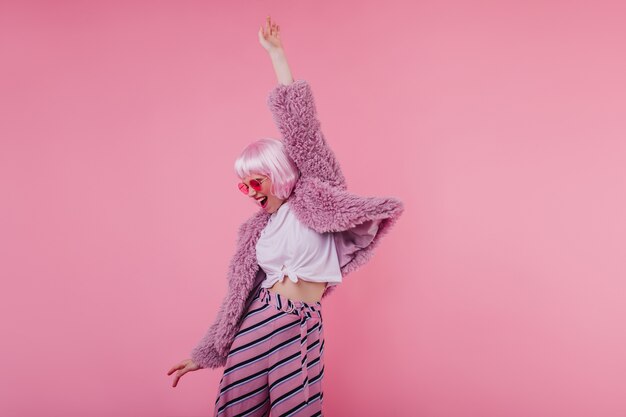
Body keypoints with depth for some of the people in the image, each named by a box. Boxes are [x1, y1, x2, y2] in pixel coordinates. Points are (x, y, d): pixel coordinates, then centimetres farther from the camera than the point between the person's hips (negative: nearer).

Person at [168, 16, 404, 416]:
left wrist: (276, 53, -2)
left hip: (303, 327, -4)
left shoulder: (314, 192, 4)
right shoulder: (257, 230, 15)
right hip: (258, 323, 4)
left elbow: (300, 124, -2)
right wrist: (204, 353, 20)